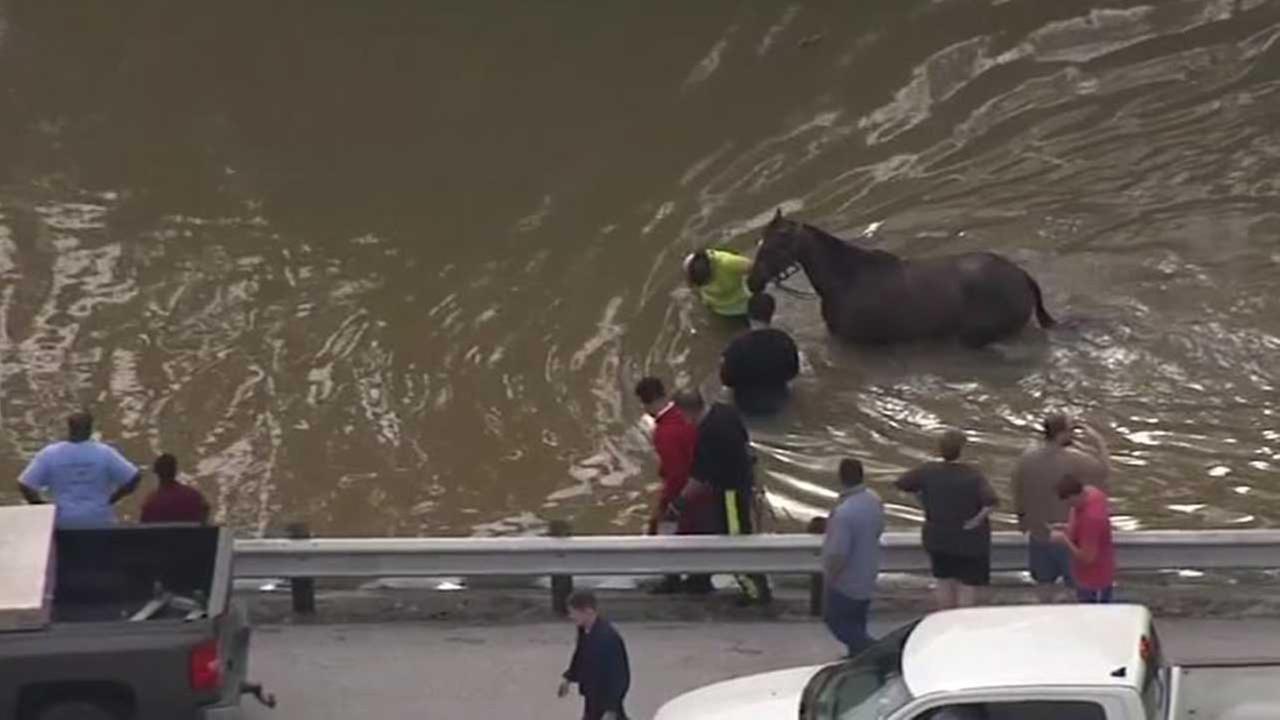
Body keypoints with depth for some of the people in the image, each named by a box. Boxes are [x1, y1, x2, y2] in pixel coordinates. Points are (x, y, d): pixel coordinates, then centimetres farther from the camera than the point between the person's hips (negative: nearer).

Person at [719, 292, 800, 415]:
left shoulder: (738, 344, -29)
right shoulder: (785, 341, -20)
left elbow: (727, 380, -17)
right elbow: (793, 373, -3)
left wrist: (724, 363, 5)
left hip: (747, 404, -2)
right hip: (777, 402, 2)